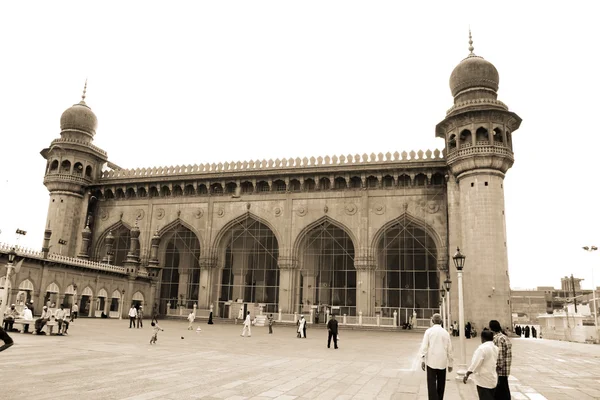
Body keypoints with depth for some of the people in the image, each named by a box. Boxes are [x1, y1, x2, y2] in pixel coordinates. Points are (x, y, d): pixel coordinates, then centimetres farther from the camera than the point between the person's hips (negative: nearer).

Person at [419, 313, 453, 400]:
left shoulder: (429, 331, -2)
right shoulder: (445, 332, 4)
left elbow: (424, 346, -9)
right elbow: (449, 349, 7)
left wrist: (422, 360, -8)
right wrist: (450, 363, 15)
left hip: (431, 361, -2)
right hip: (442, 362, 2)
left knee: (432, 384, -2)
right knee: (441, 384, 15)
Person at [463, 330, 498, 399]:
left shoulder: (482, 348, -17)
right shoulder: (495, 348, 8)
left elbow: (475, 363, -20)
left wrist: (467, 375, -16)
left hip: (484, 380, -8)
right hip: (493, 379, 8)